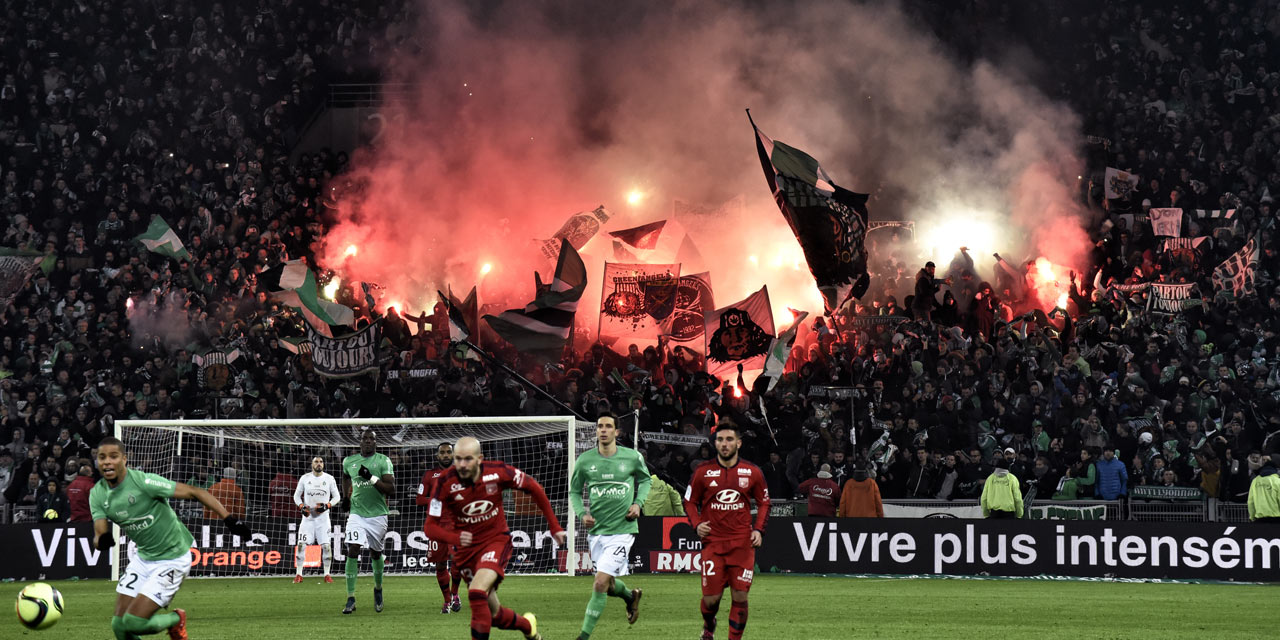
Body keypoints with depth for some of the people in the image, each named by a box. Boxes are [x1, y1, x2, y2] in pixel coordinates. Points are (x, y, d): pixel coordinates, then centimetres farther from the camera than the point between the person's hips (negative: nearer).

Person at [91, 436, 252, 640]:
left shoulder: (143, 481, -22)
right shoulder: (97, 495, -3)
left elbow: (194, 493, -21)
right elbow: (99, 535, -8)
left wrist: (229, 519, -28)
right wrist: (101, 540, -34)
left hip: (172, 559, -6)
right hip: (143, 557, 6)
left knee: (133, 622, -14)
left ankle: (176, 620, 15)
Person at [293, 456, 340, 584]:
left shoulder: (329, 479, 1)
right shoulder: (305, 478, 3)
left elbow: (337, 496, 6)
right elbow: (297, 495, 10)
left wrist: (327, 506, -10)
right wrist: (302, 506, -8)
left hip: (322, 516, 0)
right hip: (308, 516, 0)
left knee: (326, 545, -8)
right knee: (301, 544, -8)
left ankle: (327, 575, 4)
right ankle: (299, 575, 1)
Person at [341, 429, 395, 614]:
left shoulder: (383, 461, -4)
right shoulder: (349, 461, 6)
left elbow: (392, 490, -11)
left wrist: (372, 478, -22)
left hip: (377, 514, -1)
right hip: (357, 514, 1)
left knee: (376, 554, 11)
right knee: (352, 551, -14)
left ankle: (378, 588, 40)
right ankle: (351, 600, -14)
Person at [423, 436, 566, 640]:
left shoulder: (498, 472, -16)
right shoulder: (446, 484, -17)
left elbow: (533, 488, 0)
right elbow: (430, 527, -15)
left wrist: (554, 527, 2)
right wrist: (455, 537, -36)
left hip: (497, 541, -2)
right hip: (467, 548, 2)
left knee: (477, 592, -29)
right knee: (494, 615, 8)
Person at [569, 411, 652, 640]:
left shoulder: (633, 458, -3)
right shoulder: (584, 461, -1)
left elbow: (645, 479, 16)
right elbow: (574, 492, 12)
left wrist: (638, 503, 0)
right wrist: (582, 513, -6)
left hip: (622, 529, -3)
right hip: (596, 530, 3)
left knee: (600, 584, -14)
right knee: (609, 585, 14)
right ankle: (631, 596, 49)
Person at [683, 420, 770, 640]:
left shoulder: (752, 472, 4)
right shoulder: (703, 472, 2)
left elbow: (764, 502, 15)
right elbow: (690, 502, 12)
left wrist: (758, 530, 2)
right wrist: (696, 524, -5)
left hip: (743, 543, 1)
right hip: (713, 542, -1)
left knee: (740, 597, -5)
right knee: (711, 598, -5)